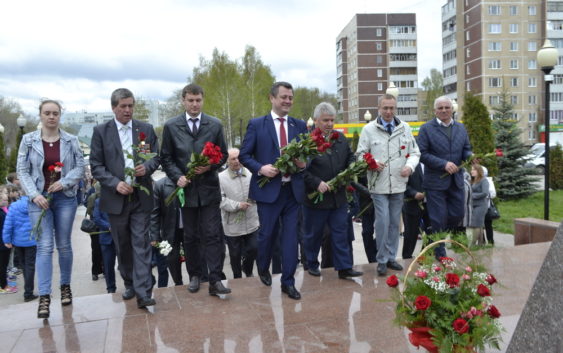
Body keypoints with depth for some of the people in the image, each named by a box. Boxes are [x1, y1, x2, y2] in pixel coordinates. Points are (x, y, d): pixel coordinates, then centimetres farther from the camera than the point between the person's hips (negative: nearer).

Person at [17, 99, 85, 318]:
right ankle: (44, 297, -6)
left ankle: (65, 286, 25)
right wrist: (34, 195, -11)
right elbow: (22, 171, 1)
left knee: (64, 244, 9)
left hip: (65, 198, 1)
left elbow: (80, 167, 1)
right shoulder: (28, 140, 2)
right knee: (44, 246, -7)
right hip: (39, 199, -1)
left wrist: (63, 183, -13)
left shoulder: (71, 140, 2)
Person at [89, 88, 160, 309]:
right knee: (122, 246, 12)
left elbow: (156, 157, 7)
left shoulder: (146, 129, 5)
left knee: (141, 244, -5)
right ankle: (129, 284, 29)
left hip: (141, 197, 0)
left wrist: (147, 167, -15)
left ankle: (143, 292, -4)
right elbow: (96, 166, 0)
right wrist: (115, 183, -14)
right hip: (115, 198, 1)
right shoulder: (101, 131, 2)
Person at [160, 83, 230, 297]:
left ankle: (215, 280, 0)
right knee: (190, 237, 11)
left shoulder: (215, 125, 3)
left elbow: (223, 155, 7)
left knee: (213, 235, -4)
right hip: (186, 188, 1)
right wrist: (177, 177, -11)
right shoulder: (171, 126, 2)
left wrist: (210, 166, -12)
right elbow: (166, 158, 4)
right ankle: (195, 275, 25)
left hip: (209, 188, 0)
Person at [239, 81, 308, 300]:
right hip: (268, 189, -2)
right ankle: (263, 269, 37)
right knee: (268, 233, 8)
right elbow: (244, 155, -1)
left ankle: (288, 282, 15)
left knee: (291, 235, 4)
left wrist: (304, 164, -9)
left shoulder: (300, 126, 9)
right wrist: (260, 168, -16)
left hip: (293, 190, 3)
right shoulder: (256, 124, 0)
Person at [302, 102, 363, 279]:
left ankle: (344, 267, 14)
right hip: (315, 197, -5)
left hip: (339, 196, 5)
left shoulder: (341, 138, 8)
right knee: (313, 234, 12)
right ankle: (312, 264, 29)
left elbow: (350, 158, 20)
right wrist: (317, 183, -22)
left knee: (340, 233, 8)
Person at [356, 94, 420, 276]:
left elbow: (414, 152, 10)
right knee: (382, 222, -7)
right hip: (379, 184, -3)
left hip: (398, 184, 4)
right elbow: (361, 154, -1)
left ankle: (391, 257, 25)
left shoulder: (404, 128, 7)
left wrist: (410, 166, -9)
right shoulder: (369, 129, -2)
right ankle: (381, 260, 8)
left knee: (395, 222, 12)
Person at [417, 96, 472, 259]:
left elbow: (466, 149, 14)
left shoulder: (461, 128, 12)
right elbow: (422, 153, -11)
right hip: (435, 182, -5)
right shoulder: (426, 129, -5)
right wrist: (444, 164, -19)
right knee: (438, 219, 1)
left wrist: (470, 157, -11)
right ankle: (439, 254, 15)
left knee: (457, 215, 10)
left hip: (456, 181, 5)